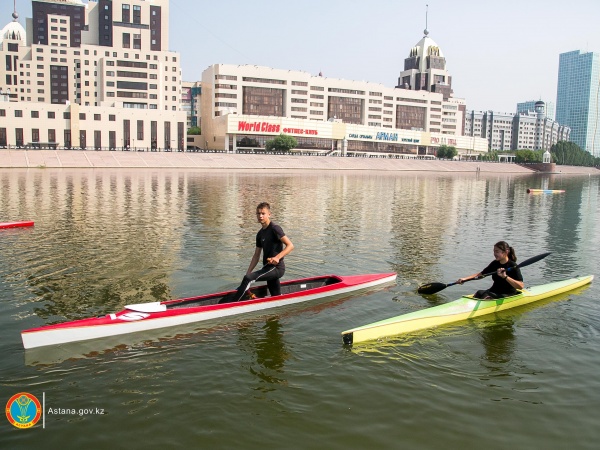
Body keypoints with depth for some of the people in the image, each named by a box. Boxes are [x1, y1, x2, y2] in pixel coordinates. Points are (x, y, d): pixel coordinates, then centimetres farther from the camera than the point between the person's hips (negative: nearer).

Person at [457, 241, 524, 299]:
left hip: (508, 295, -6)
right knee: (479, 293, -23)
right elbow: (481, 274, 12)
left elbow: (520, 286, -21)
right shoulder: (494, 263, 8)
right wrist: (465, 279, -1)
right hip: (494, 291, 6)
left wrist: (505, 277, -34)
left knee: (486, 296, -30)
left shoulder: (513, 266, -12)